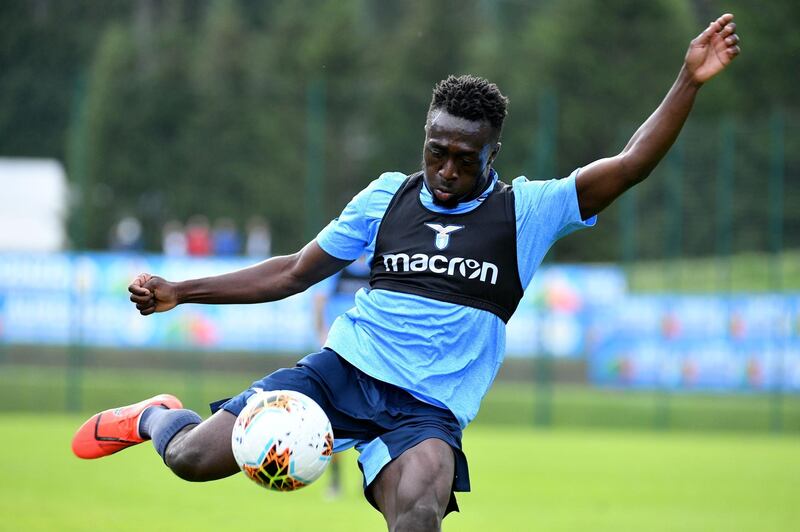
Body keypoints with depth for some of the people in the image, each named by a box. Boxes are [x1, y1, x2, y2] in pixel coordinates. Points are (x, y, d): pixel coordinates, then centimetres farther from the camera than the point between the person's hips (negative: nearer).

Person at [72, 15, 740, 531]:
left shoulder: (527, 211, 4)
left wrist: (689, 82, -17)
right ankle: (155, 418, 25)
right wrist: (181, 292, 14)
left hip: (427, 411, -2)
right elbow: (295, 273, 17)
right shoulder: (389, 195, 10)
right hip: (343, 370, 2)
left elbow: (628, 166, -5)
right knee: (194, 457, -11)